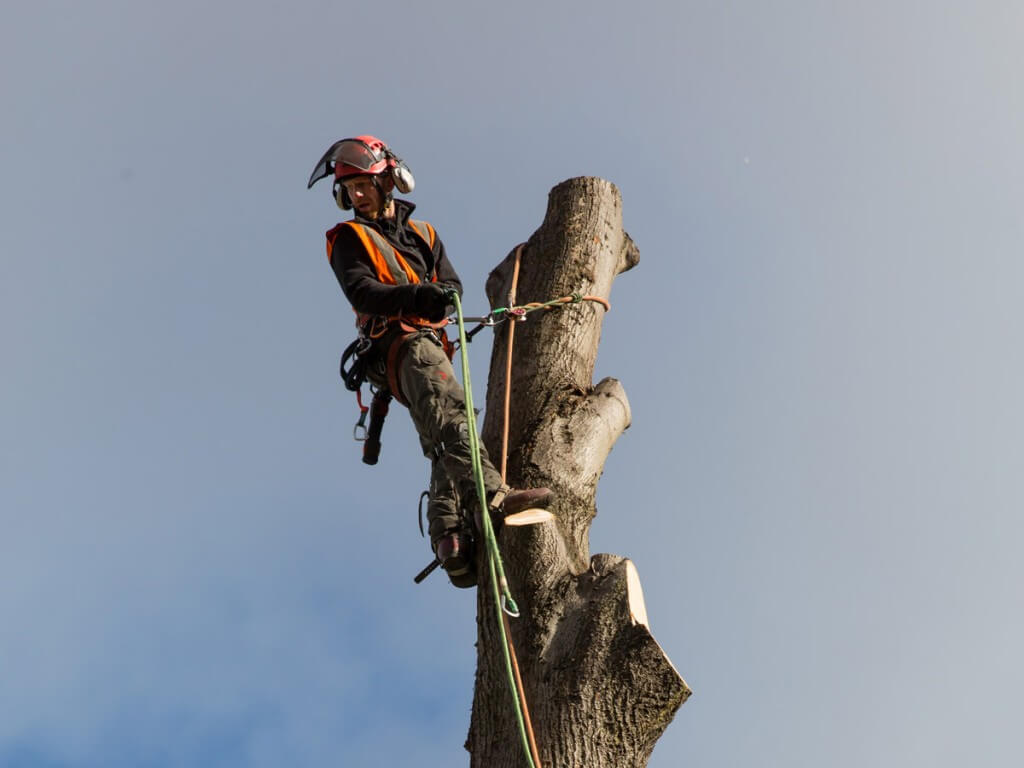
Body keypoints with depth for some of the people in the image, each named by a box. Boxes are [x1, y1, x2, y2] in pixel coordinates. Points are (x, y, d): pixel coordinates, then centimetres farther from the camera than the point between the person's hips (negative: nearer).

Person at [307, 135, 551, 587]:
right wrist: (415, 296, -25)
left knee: (443, 442, -6)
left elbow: (452, 283, 13)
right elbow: (361, 292, -6)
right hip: (398, 344, -6)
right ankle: (490, 496, -48)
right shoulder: (349, 238, 13)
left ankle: (448, 540, -14)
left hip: (432, 343, 7)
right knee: (451, 412, -30)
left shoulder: (423, 233, 27)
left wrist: (441, 297, -14)